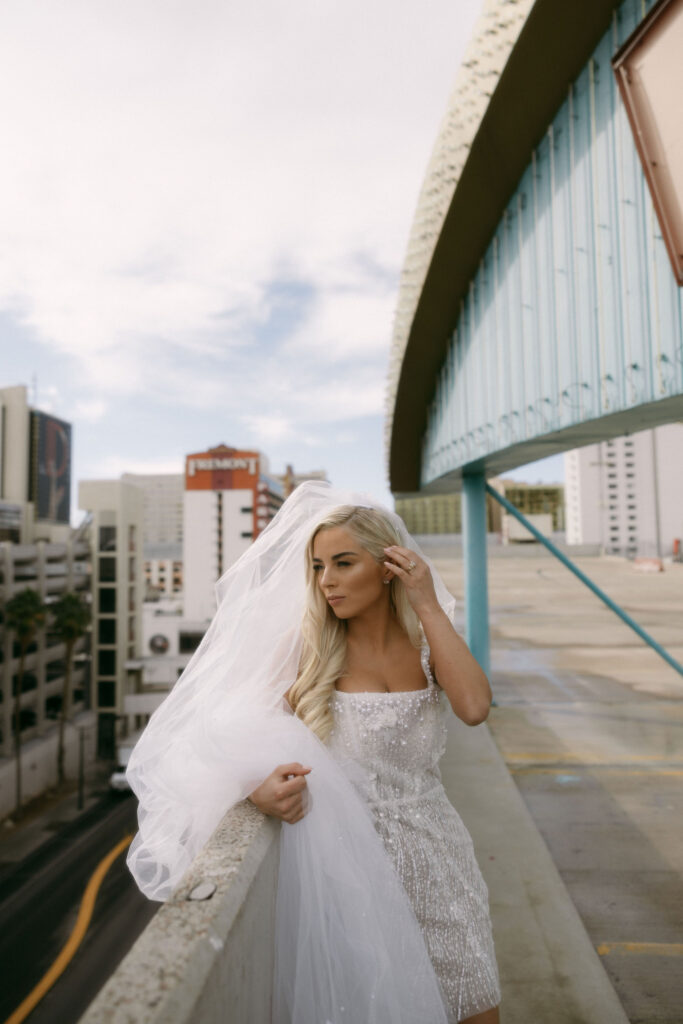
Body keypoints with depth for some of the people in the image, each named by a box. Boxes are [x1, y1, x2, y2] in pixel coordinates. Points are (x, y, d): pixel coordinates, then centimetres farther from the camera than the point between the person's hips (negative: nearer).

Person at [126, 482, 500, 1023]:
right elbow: (270, 734, -10)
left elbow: (474, 707, -21)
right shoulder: (310, 648, -8)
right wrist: (265, 783, -32)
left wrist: (429, 606, -21)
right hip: (352, 856, -2)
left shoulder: (427, 641, -4)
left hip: (432, 852, 3)